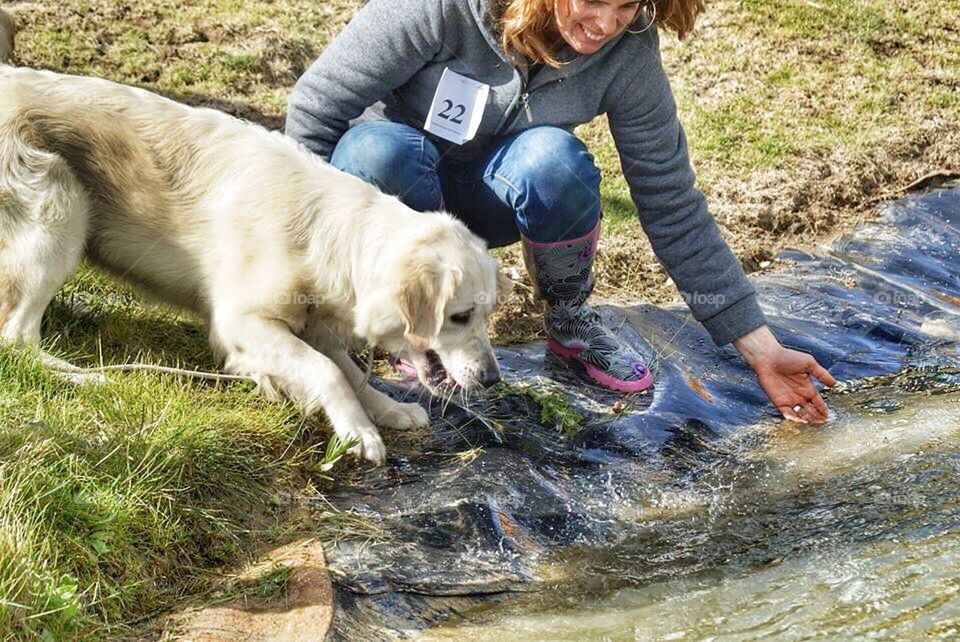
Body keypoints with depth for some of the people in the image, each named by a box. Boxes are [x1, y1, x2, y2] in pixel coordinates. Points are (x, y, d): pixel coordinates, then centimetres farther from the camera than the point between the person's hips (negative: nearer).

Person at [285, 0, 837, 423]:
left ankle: (570, 320, -5)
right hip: (384, 185, -2)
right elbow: (314, 109, -22)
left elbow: (672, 206, -14)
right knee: (382, 149, -39)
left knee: (554, 161, -34)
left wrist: (764, 351, -15)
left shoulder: (627, 50, -20)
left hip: (479, 199, 2)